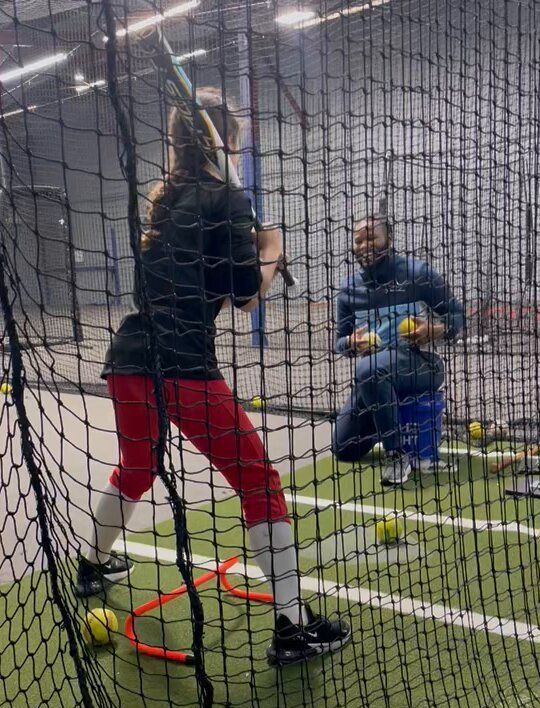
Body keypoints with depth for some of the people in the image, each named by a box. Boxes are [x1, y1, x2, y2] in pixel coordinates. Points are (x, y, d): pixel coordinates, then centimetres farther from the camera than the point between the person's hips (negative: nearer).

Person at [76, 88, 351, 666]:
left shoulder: (160, 200, 18)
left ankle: (94, 565, 51)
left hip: (128, 361, 8)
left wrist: (245, 253, 22)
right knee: (259, 482, 1)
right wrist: (270, 252, 12)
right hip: (183, 369, -7)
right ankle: (294, 627, 2)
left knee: (135, 470, 30)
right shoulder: (226, 200, -2)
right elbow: (246, 297, -4)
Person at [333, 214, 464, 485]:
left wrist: (437, 330, -23)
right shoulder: (349, 288, 5)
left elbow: (457, 315, 0)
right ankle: (386, 426, 33)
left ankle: (396, 454, -22)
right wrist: (352, 343, -15)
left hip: (421, 365, -5)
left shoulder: (418, 273, -6)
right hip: (374, 377, 6)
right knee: (345, 449, 0)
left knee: (368, 369, -39)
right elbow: (340, 343, 10)